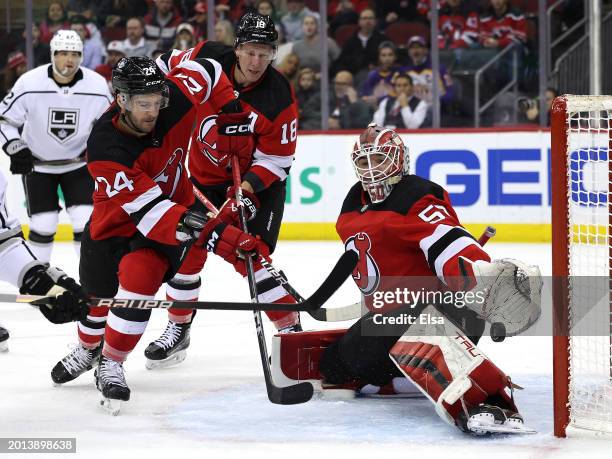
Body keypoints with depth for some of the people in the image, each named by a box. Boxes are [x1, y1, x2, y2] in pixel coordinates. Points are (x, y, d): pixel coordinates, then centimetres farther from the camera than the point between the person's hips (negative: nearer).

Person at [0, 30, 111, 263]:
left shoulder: (97, 85, -15)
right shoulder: (29, 83, -20)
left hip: (78, 162, 1)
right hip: (37, 163, -1)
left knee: (86, 221, -8)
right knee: (43, 224, -3)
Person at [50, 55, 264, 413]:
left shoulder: (175, 97, -26)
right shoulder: (105, 147, -36)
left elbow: (208, 71, -2)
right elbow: (148, 211, -40)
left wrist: (231, 113, -8)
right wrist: (212, 234, -47)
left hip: (172, 203, 1)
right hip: (117, 220, -1)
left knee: (138, 277, -21)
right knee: (96, 292, 14)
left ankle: (111, 365, -3)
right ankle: (88, 349, 49)